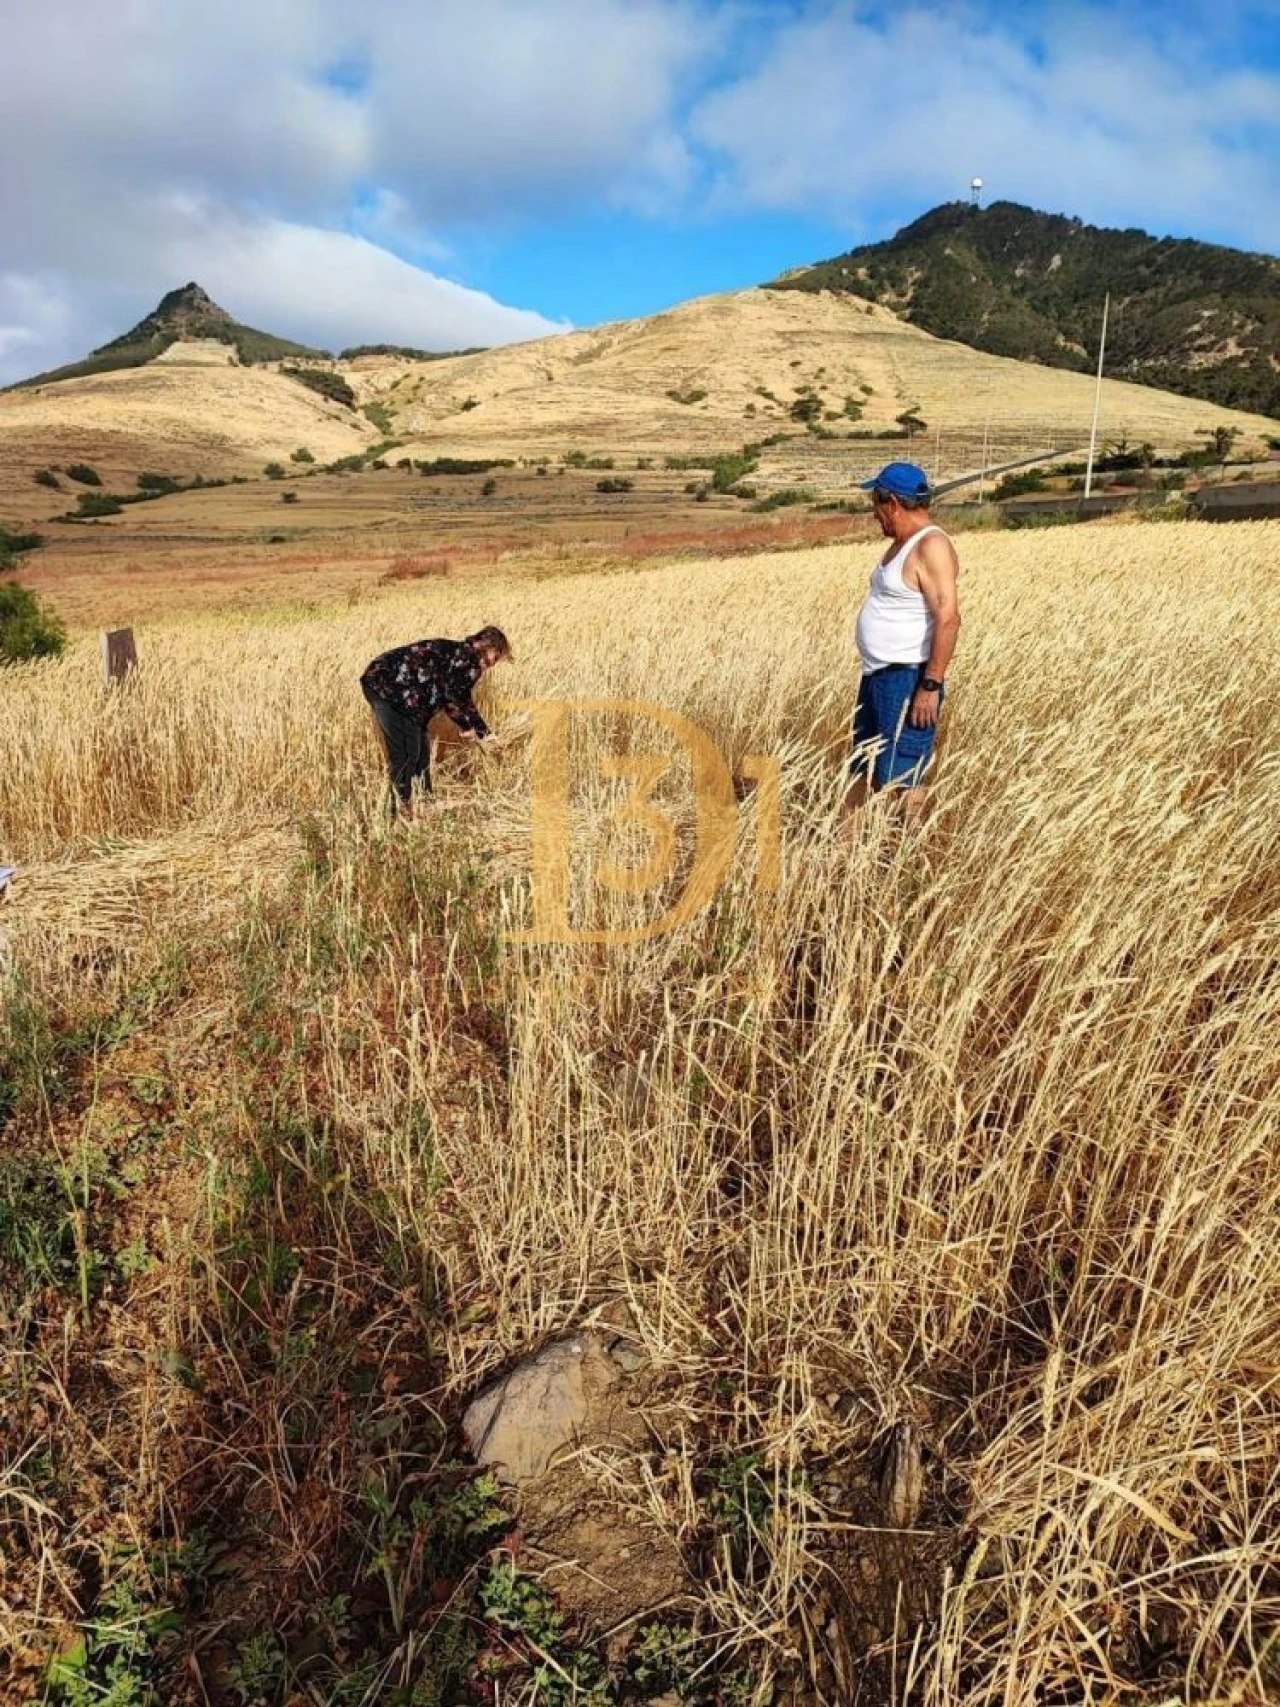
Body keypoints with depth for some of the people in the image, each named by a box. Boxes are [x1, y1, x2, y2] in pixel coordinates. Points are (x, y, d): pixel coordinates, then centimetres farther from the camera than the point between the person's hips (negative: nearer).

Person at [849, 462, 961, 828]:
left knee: (903, 776, -3)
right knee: (862, 769, 15)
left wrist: (931, 685, -25)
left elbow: (948, 618, -22)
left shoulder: (931, 546, -15)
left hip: (908, 679, -10)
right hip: (878, 675, 10)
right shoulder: (903, 542, 14)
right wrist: (874, 672, 19)